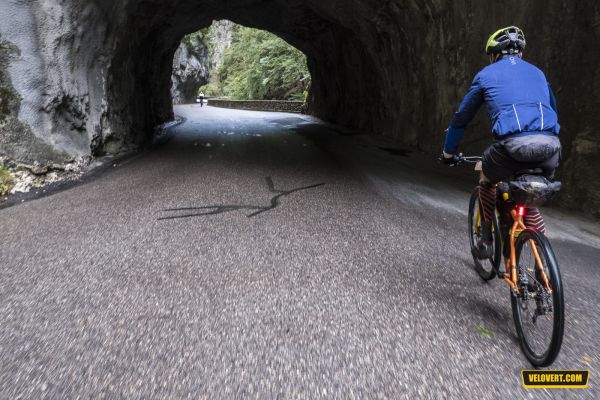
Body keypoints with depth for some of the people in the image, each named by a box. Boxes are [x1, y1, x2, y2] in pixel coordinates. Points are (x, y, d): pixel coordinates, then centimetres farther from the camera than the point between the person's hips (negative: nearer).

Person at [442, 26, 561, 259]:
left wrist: (448, 152, 37)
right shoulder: (537, 73, 30)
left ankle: (486, 242, 30)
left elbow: (461, 117, 24)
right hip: (550, 147, 4)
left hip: (512, 145, -3)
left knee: (487, 182, 28)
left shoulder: (486, 74, 19)